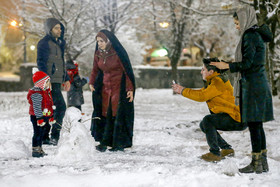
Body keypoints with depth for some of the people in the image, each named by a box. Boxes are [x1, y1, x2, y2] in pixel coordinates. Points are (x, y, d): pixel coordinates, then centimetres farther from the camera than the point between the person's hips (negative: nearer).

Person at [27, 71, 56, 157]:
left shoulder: (46, 91, 13)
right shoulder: (36, 94, -19)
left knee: (41, 133, 15)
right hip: (37, 117, -9)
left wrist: (51, 117, 23)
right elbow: (37, 107, -22)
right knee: (38, 133, -6)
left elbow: (49, 105, 21)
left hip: (45, 117, 9)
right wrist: (39, 118, -24)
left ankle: (39, 149, 24)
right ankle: (35, 150, -1)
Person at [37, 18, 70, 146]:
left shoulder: (59, 43, 20)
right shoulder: (44, 43, -8)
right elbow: (41, 62, -15)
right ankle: (54, 136, -10)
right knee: (61, 106, -13)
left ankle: (45, 137, 14)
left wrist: (66, 79, 25)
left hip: (56, 82, 9)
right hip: (50, 82, -9)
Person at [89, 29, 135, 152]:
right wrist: (91, 83, -1)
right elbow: (95, 70, 15)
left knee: (118, 115, -5)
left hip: (119, 88, -5)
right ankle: (104, 143, 2)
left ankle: (119, 144, 0)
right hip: (105, 88, 6)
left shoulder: (118, 53, -12)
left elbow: (127, 71, -11)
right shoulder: (98, 53, 5)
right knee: (104, 113, 0)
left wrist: (130, 89, -14)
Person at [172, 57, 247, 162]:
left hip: (237, 120, -11)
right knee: (203, 125, 14)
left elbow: (202, 96, -25)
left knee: (207, 120, -24)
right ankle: (227, 149, 18)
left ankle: (215, 153, -17)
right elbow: (201, 92, 16)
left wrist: (183, 91, -15)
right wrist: (181, 90, 7)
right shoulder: (213, 81, 13)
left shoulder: (218, 82, -19)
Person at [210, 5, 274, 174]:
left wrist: (227, 66, -10)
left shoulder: (250, 36, -13)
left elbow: (247, 63, -18)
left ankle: (256, 164, -3)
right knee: (257, 125, 12)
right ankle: (263, 162, 16)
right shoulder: (258, 35, 16)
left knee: (253, 124, -6)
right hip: (260, 84, 10)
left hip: (253, 85, -10)